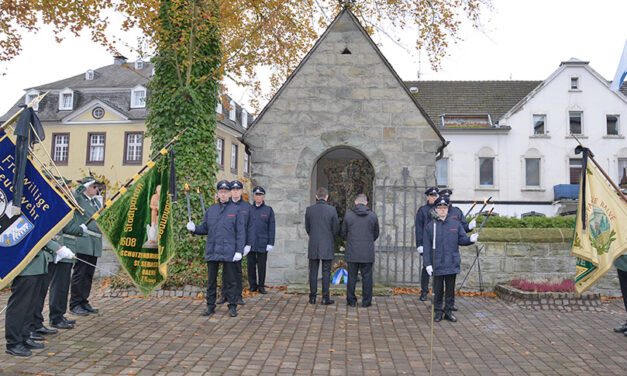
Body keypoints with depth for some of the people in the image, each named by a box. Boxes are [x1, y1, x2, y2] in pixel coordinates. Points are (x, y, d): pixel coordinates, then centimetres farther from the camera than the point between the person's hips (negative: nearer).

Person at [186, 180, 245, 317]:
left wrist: (239, 251, -10)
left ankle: (232, 306, 16)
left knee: (230, 280, 4)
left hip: (229, 252, -3)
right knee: (211, 280, 11)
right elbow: (205, 229, 12)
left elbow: (241, 232, -3)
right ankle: (210, 306, 22)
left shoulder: (236, 210, 0)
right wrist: (194, 228, -9)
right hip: (212, 252, 3)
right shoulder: (210, 210, 10)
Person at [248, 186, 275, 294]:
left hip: (263, 244, -1)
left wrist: (271, 243, -4)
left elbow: (271, 228, 2)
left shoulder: (269, 210, 4)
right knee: (251, 265, 5)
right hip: (250, 243, 1)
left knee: (262, 266, 4)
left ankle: (261, 286, 16)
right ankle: (252, 286, 17)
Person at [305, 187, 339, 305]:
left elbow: (307, 228, 6)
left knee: (313, 272, 8)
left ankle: (312, 297, 12)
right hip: (327, 246, -2)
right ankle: (325, 298, 7)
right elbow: (336, 229, -3)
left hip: (313, 246, 2)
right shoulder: (332, 210, -8)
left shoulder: (309, 210, -2)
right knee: (326, 272, 4)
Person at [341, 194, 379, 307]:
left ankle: (351, 301, 12)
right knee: (367, 277, 6)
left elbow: (344, 233, 6)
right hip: (368, 252, 0)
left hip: (352, 252, 0)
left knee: (352, 277, 7)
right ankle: (366, 301, 9)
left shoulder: (348, 215, -3)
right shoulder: (373, 216, 0)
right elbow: (376, 234, 10)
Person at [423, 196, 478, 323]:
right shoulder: (430, 226, -1)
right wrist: (428, 264, -6)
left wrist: (470, 239, -17)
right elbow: (427, 247, -2)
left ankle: (448, 311, 22)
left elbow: (462, 240, 5)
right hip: (437, 264, -2)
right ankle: (438, 311, 20)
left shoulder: (455, 223, 6)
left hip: (452, 263, 2)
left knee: (450, 289, 10)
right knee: (438, 290, 7)